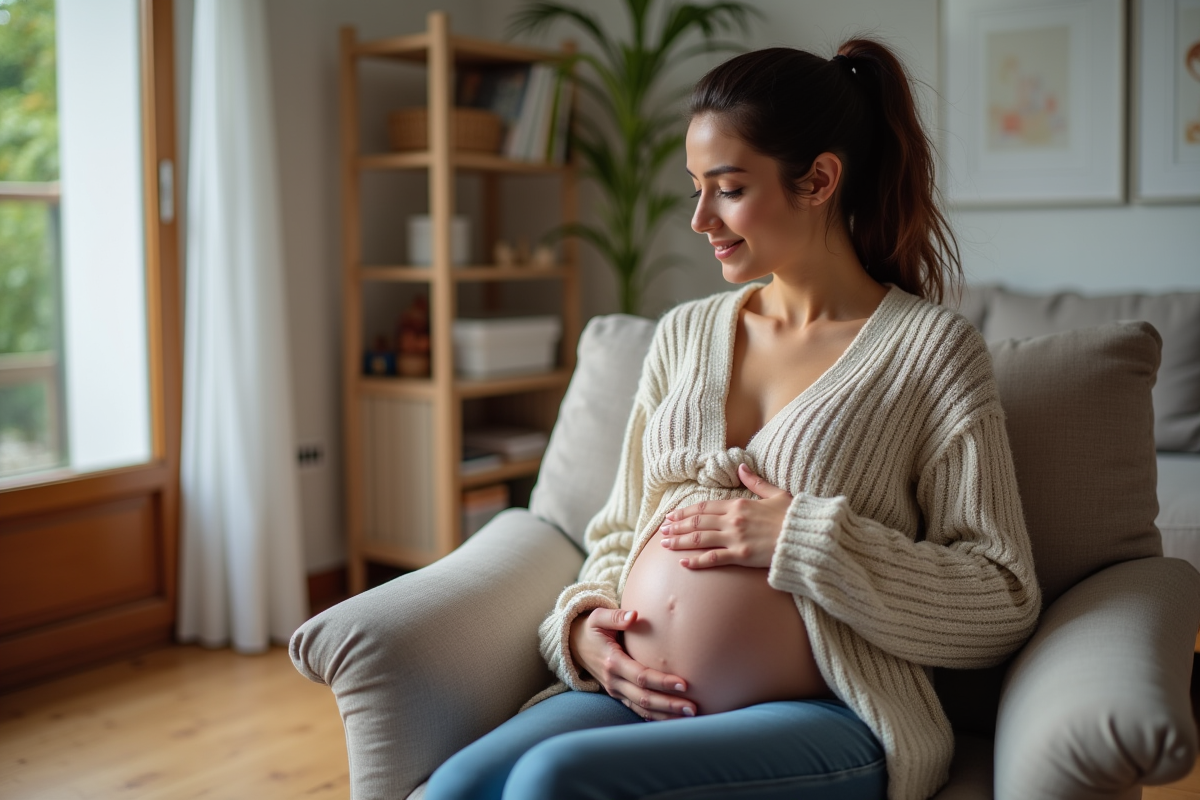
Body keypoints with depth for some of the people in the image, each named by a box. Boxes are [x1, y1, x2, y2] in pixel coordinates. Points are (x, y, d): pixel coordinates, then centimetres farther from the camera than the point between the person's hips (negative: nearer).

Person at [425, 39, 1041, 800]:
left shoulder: (931, 347, -2)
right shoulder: (684, 333, 14)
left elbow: (1002, 603, -5)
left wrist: (805, 540, -14)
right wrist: (583, 622, -2)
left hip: (825, 717, -4)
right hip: (636, 695, 4)